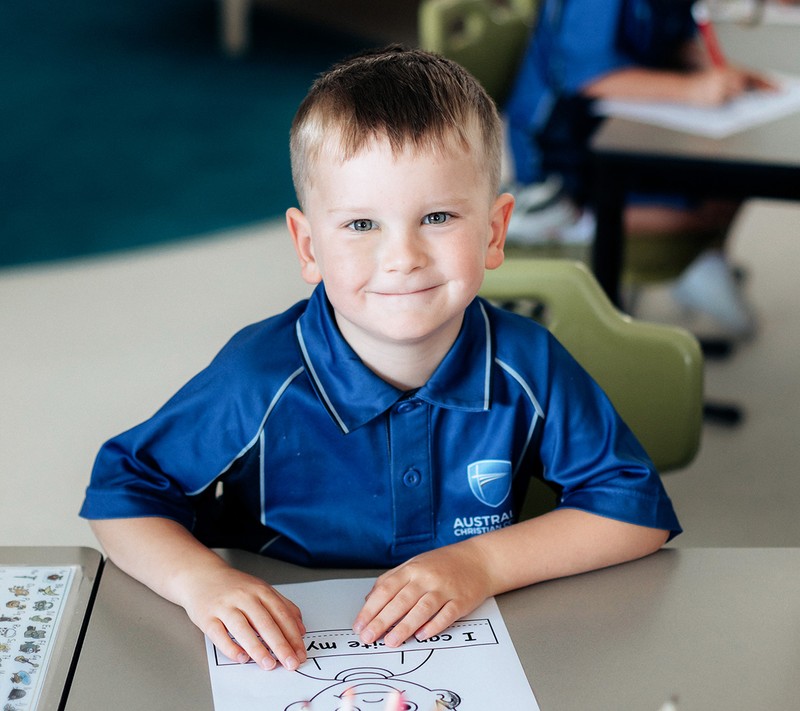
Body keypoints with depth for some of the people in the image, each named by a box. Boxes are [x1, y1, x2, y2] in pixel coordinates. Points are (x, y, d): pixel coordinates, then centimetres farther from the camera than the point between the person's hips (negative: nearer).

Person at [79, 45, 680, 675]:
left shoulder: (528, 368, -11)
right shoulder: (260, 382, -16)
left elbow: (638, 505, -6)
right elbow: (122, 487, -5)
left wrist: (484, 563, -17)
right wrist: (198, 577, -25)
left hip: (476, 659, 2)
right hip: (293, 659, -1)